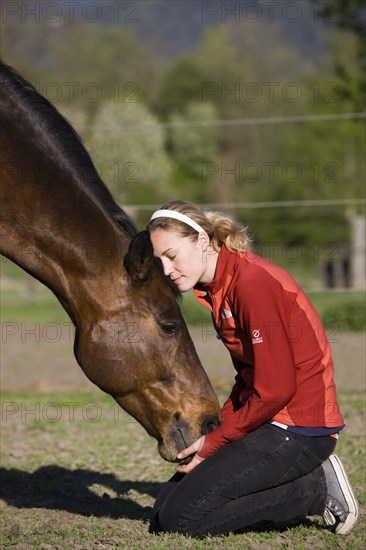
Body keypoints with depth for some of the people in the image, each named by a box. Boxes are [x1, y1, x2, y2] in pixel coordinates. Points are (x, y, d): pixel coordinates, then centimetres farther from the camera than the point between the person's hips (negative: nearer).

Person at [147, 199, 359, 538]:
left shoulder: (252, 282, -19)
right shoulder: (214, 288, 12)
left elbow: (275, 389, -20)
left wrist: (213, 443, -12)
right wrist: (214, 430, 2)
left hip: (300, 428, -10)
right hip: (271, 419, 10)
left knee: (180, 517, -14)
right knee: (163, 514, 6)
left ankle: (319, 490, -5)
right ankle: (305, 481, 7)